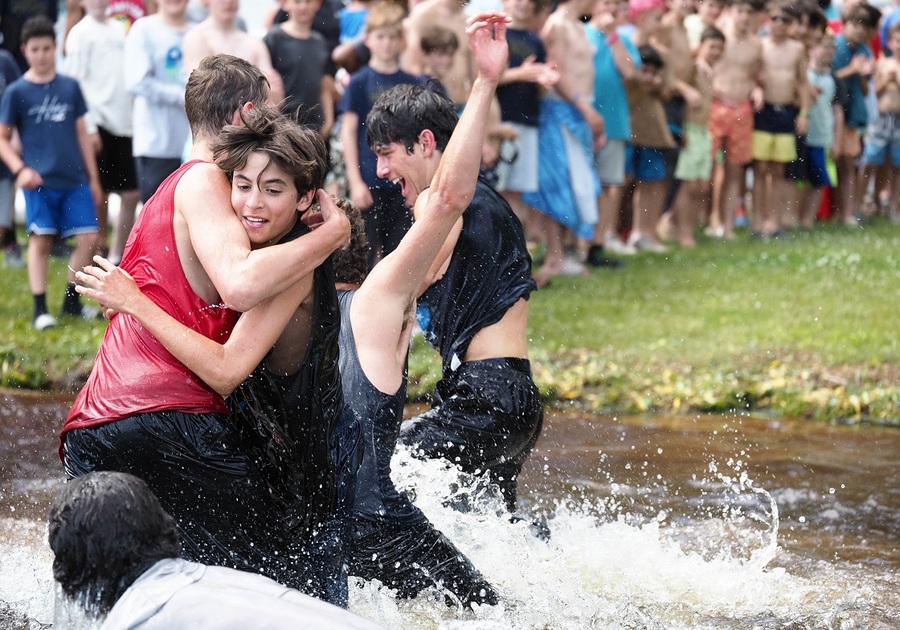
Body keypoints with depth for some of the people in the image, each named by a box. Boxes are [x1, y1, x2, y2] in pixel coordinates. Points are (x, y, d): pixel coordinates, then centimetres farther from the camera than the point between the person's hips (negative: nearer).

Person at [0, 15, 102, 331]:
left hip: (75, 180, 3)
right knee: (41, 241, -3)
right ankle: (40, 310, 4)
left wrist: (93, 178, 14)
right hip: (39, 181, -3)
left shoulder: (70, 87, 8)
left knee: (88, 238, -1)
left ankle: (72, 301, 16)